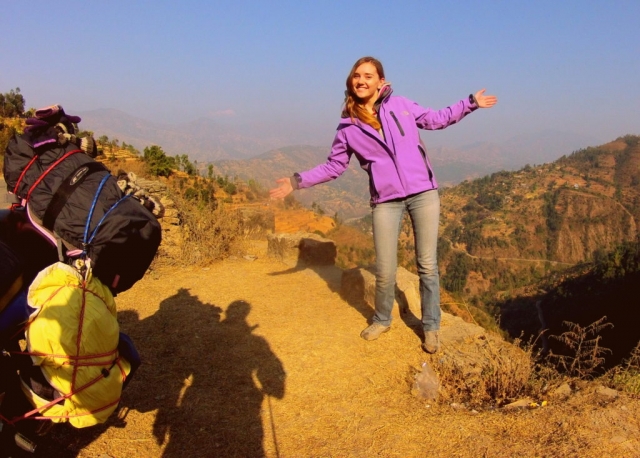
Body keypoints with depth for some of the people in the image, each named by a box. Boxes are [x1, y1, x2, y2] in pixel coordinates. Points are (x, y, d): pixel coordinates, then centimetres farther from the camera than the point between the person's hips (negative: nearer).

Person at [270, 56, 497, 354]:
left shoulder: (401, 106, 5)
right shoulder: (348, 127, 5)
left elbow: (437, 119, 19)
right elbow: (333, 167, 12)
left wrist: (471, 103, 16)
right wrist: (298, 181, 5)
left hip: (424, 193, 0)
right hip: (386, 201, 0)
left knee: (427, 265, 4)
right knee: (384, 271, 1)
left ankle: (431, 327, 22)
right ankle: (382, 320, 30)